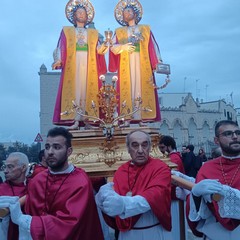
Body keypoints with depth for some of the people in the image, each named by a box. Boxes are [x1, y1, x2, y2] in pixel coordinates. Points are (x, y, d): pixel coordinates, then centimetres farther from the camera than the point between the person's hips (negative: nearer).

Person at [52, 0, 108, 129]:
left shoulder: (93, 33, 21)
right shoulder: (66, 31, 15)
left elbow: (97, 50, 11)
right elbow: (61, 48, 4)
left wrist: (102, 48, -11)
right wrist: (58, 60, -13)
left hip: (89, 66, 2)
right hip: (72, 65, -2)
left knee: (88, 91, -5)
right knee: (74, 90, -9)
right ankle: (75, 120, -12)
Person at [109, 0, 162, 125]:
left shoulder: (145, 29, 17)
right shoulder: (119, 32, 18)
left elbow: (153, 46, 9)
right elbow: (112, 46, 3)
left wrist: (158, 61, -2)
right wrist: (123, 46, -16)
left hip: (142, 64, 0)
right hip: (126, 65, 0)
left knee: (142, 88, -6)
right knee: (127, 89, -7)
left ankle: (142, 116, -7)